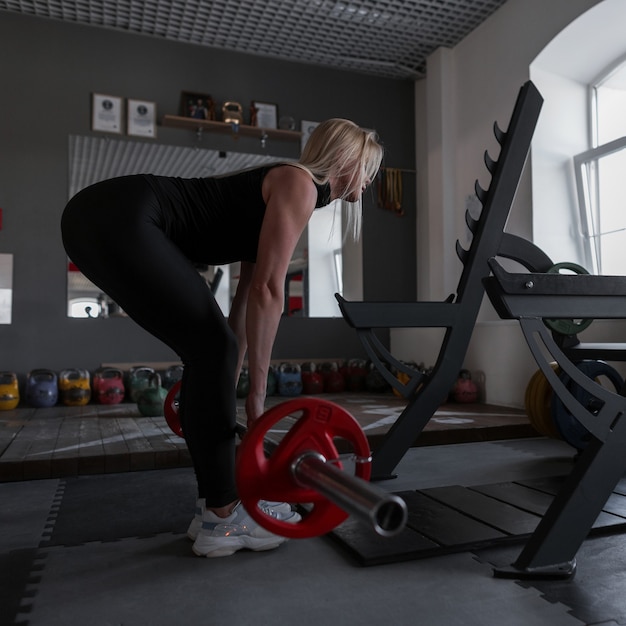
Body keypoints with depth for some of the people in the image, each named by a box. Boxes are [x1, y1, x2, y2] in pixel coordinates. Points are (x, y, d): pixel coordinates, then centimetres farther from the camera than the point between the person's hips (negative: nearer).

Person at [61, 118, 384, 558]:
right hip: (119, 220, -10)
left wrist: (230, 384, 23)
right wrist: (257, 392, -10)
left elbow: (249, 296, 21)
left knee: (211, 352, 9)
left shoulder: (282, 194, 21)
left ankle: (217, 502, 17)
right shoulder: (299, 184, -5)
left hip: (106, 223, 10)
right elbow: (267, 290, -14)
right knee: (214, 350, -10)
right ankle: (222, 517, 2)